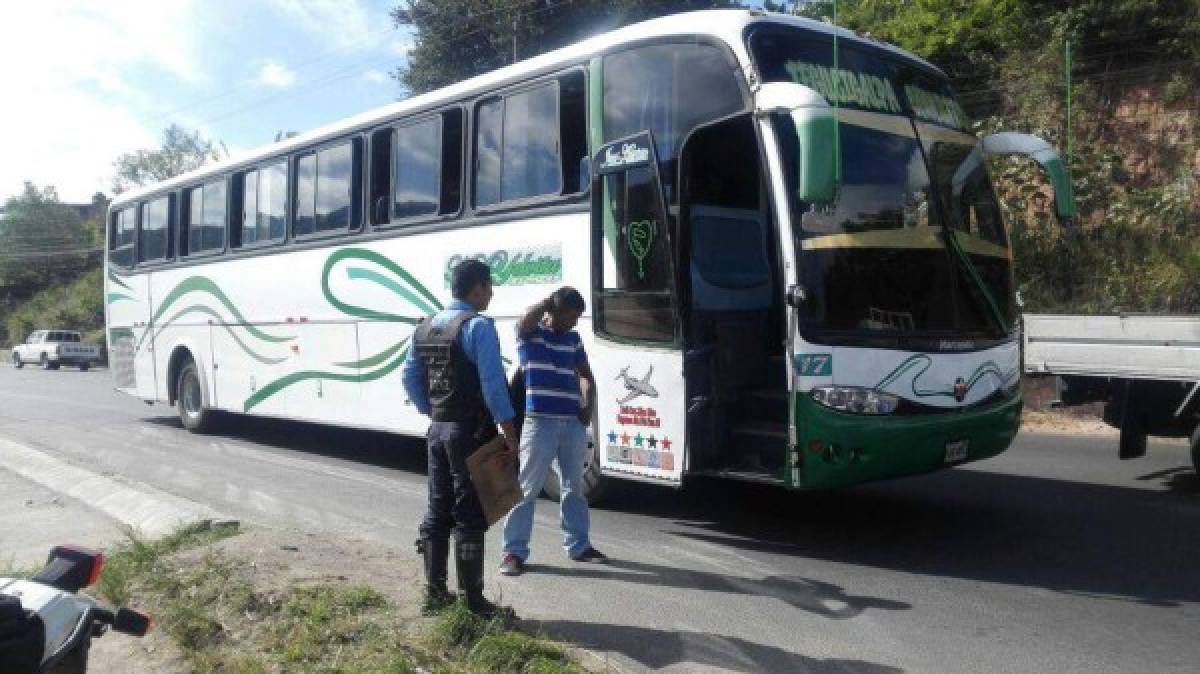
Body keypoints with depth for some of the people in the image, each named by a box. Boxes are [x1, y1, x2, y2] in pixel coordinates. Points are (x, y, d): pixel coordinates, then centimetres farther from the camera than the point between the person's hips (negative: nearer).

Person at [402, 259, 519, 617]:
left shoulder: (425, 328, 10)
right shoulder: (478, 326, -15)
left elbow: (410, 378, 14)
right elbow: (493, 383, -20)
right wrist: (508, 430, -16)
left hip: (438, 429, 8)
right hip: (470, 431, -8)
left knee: (438, 511, 14)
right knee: (469, 515, -2)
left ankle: (435, 592, 22)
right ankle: (472, 600, 3)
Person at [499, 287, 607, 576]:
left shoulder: (573, 339, 14)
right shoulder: (531, 334, -3)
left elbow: (585, 375, 22)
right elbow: (525, 320, -27)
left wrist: (588, 404, 6)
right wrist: (550, 300, -13)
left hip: (573, 423, 6)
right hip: (540, 422, -6)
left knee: (574, 487, 15)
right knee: (527, 488, -3)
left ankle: (578, 545, 27)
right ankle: (514, 551, 4)